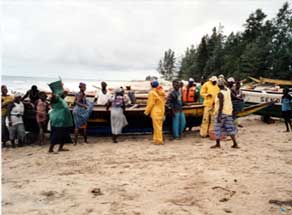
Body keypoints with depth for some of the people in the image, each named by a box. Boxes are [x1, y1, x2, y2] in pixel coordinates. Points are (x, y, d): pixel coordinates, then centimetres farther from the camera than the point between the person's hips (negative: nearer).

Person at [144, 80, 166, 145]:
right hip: (161, 111, 8)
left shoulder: (152, 93, -14)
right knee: (159, 126, 14)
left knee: (157, 126, -3)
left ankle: (159, 140, 1)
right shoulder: (162, 92, 8)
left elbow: (150, 104, -13)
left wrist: (146, 111, -3)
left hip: (155, 112, -8)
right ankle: (156, 139, 23)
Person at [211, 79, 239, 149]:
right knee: (229, 128, 9)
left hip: (222, 112, -8)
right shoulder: (228, 90, 4)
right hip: (228, 112, 8)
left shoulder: (220, 93, -18)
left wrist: (218, 116, -22)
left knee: (218, 127, 5)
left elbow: (221, 105, -23)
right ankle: (235, 144, 8)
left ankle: (217, 144, 13)